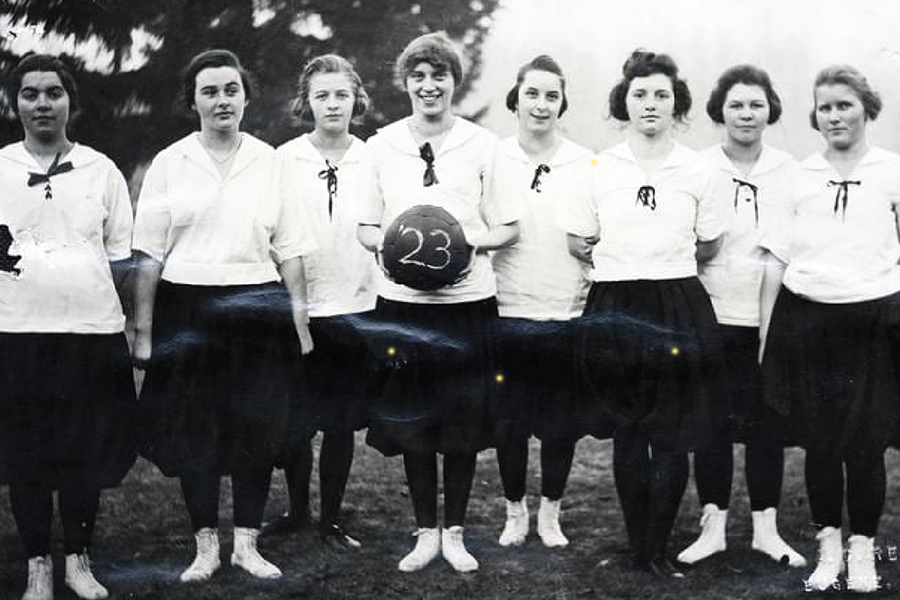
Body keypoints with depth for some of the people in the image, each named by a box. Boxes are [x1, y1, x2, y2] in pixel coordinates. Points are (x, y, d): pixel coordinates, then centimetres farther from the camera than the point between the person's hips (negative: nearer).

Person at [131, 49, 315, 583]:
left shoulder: (270, 163, 5)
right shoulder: (170, 164, 3)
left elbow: (290, 252, 7)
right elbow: (149, 254, 2)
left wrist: (301, 322, 3)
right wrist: (143, 332, -1)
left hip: (257, 309, 1)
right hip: (187, 310, -1)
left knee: (258, 427, 3)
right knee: (193, 428, 3)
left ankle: (247, 544, 17)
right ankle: (206, 546, 17)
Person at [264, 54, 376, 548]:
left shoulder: (372, 160, 3)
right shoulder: (284, 159, 0)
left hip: (355, 305, 1)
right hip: (299, 307, -1)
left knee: (341, 421, 7)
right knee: (295, 417, 7)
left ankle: (330, 519, 20)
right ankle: (297, 509, 27)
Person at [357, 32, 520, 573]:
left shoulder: (483, 146, 0)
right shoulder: (381, 146, 4)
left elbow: (508, 228, 2)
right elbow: (366, 228, 9)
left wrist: (469, 242, -16)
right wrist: (391, 244, -12)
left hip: (467, 300, -1)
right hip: (403, 302, 1)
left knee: (465, 424, 6)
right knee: (411, 422, 7)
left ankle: (455, 533, 21)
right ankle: (426, 533, 21)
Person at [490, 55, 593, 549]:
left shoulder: (587, 163, 4)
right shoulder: (491, 159, 2)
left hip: (567, 313, 1)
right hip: (507, 310, 0)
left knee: (561, 424, 7)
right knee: (510, 421, 7)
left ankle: (550, 514, 25)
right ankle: (515, 512, 25)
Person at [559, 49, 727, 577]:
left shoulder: (699, 171, 3)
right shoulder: (599, 168, 3)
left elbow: (709, 247, 11)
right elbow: (579, 243, 8)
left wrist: (665, 263, 11)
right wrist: (623, 266, 6)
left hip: (680, 310, 0)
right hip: (615, 311, 0)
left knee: (673, 437, -2)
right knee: (628, 433, 7)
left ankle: (655, 550, 8)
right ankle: (641, 548, 17)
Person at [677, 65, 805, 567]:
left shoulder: (790, 171, 5)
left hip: (771, 318, 1)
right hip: (713, 315, -1)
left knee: (767, 423, 6)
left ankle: (766, 528, 18)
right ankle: (714, 526, 16)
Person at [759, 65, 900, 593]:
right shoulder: (799, 176, 8)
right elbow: (777, 259, 9)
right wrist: (764, 333, 6)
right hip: (806, 320, 2)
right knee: (819, 440, 8)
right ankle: (828, 545, 21)